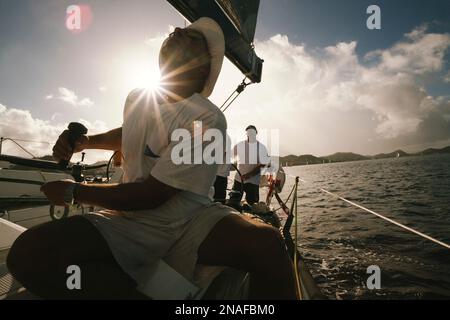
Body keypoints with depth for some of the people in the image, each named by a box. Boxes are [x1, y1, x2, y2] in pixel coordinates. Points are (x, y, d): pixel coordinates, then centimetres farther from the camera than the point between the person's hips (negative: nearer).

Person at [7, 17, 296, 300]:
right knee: (27, 253, -23)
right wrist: (85, 141, 13)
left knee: (267, 245, -34)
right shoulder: (137, 98, 9)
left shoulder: (208, 119, -14)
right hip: (131, 221, 5)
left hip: (192, 222, -4)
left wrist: (74, 192, -2)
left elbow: (151, 194, -16)